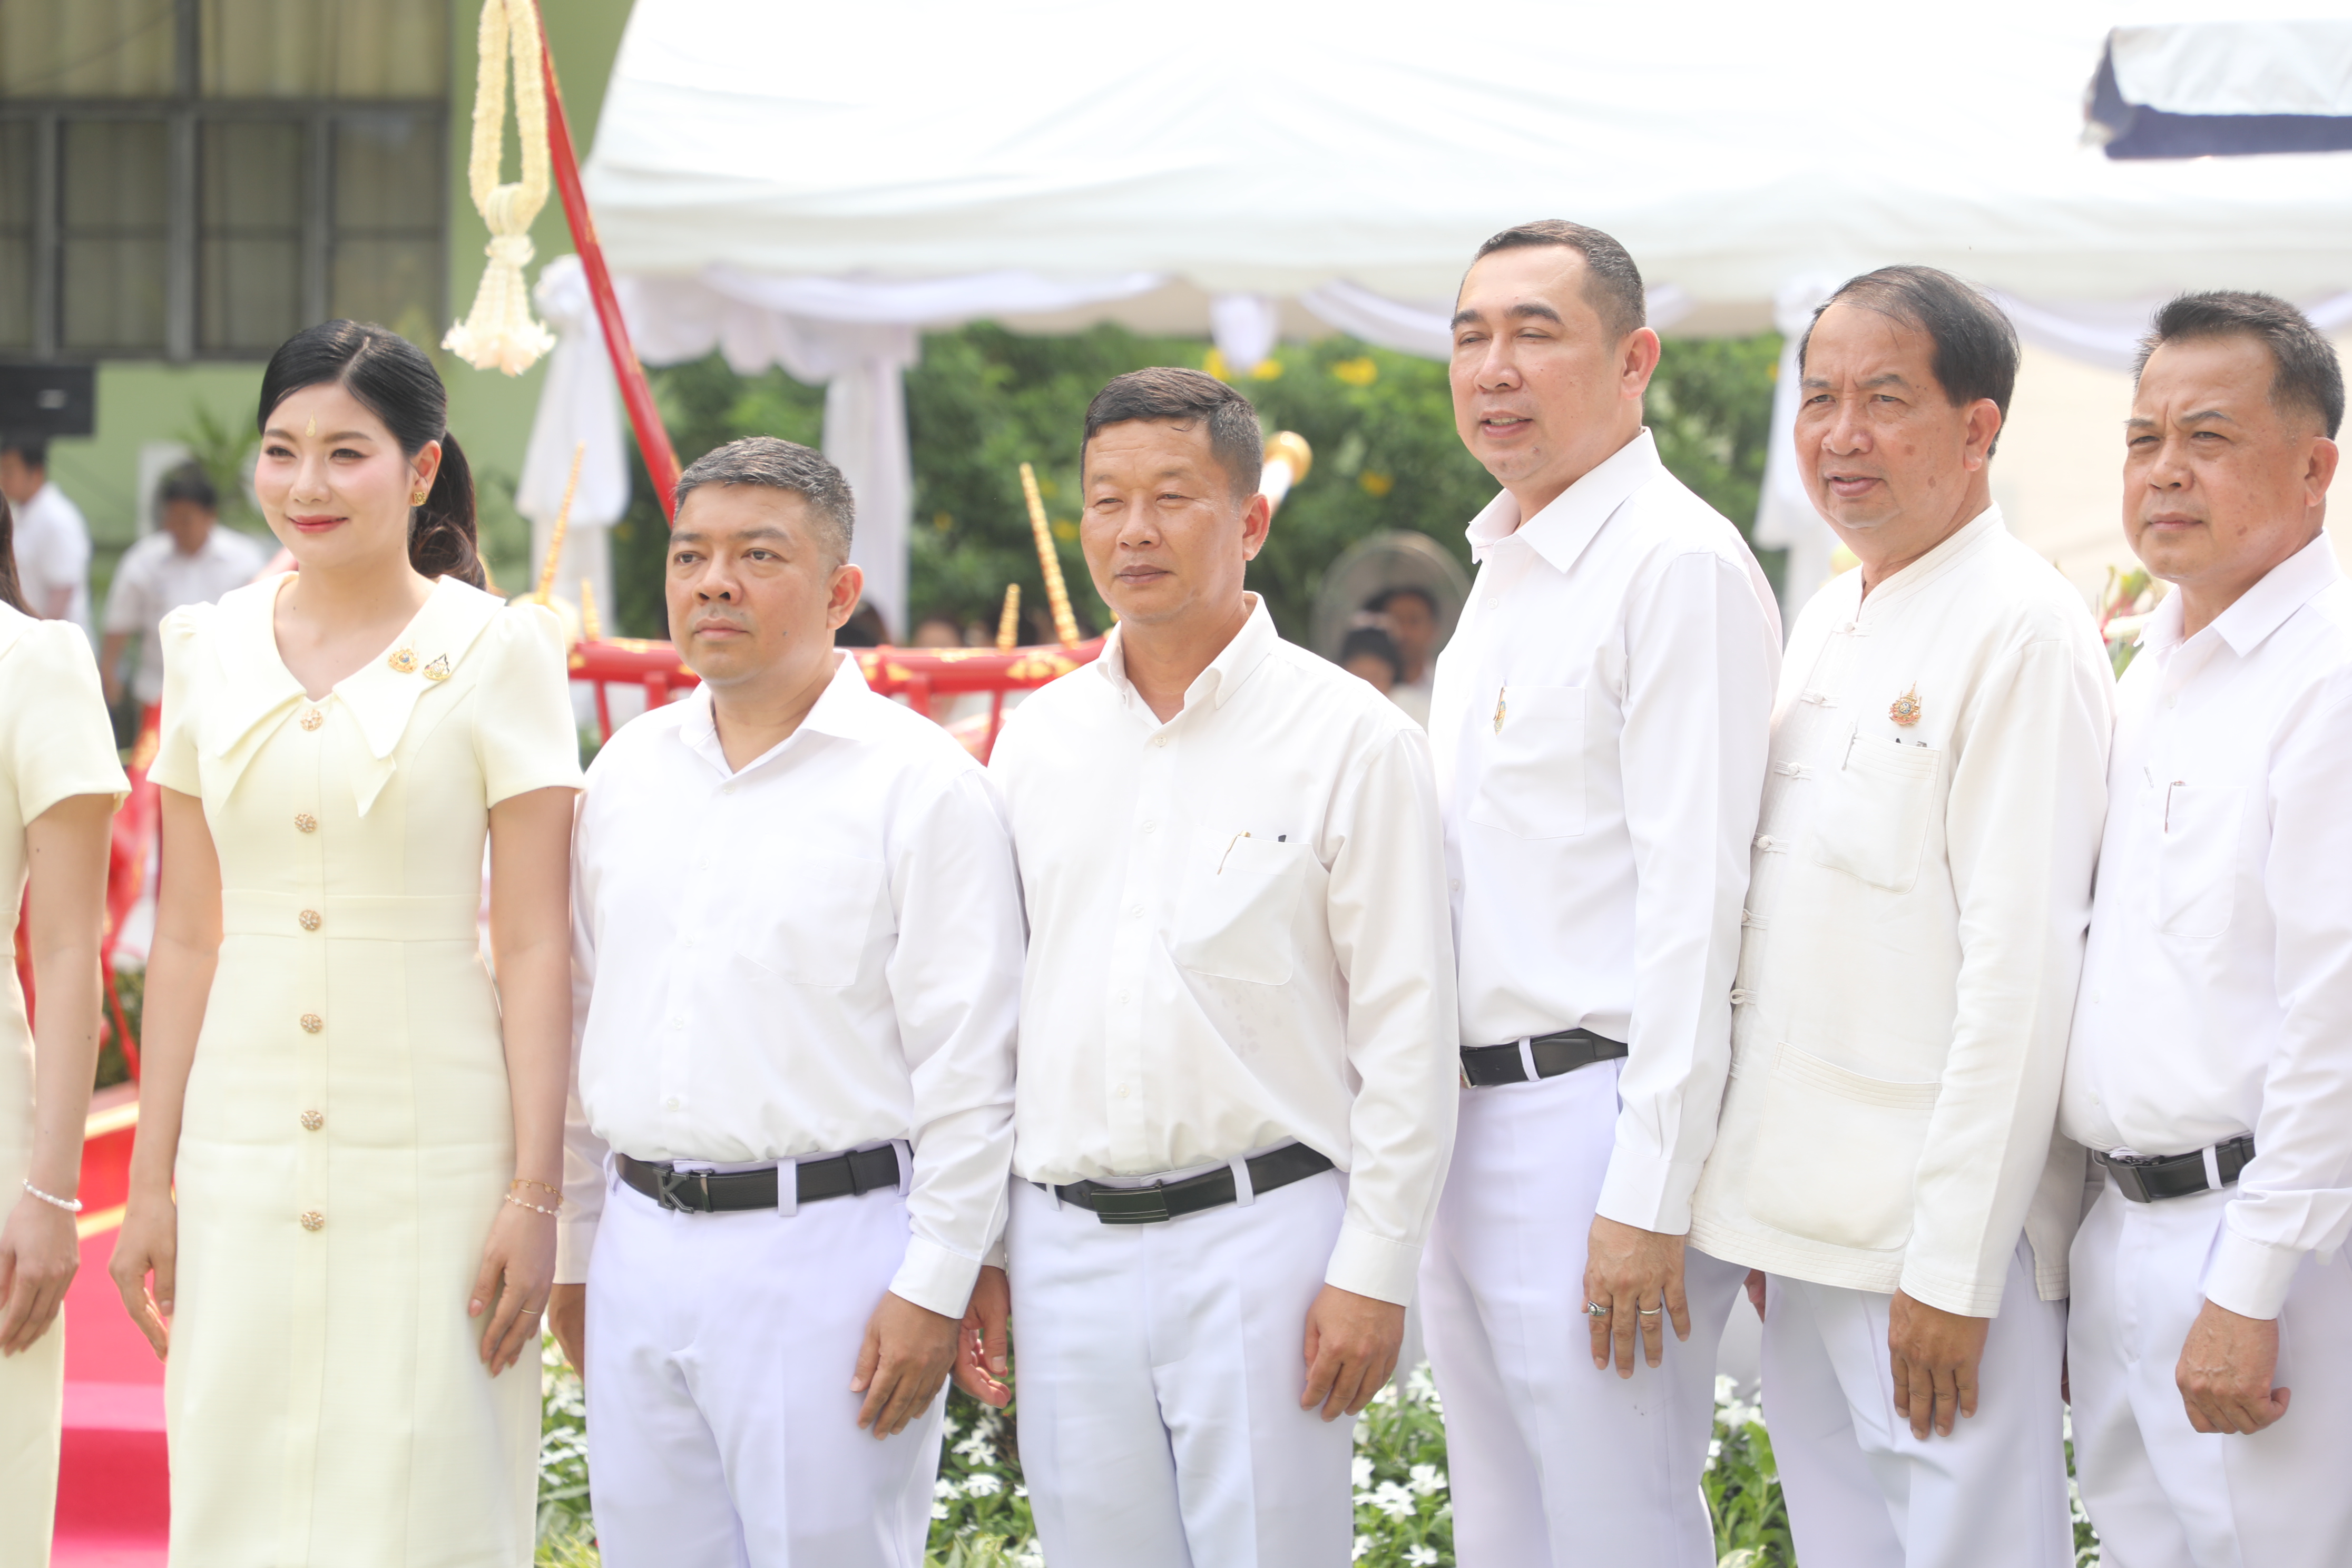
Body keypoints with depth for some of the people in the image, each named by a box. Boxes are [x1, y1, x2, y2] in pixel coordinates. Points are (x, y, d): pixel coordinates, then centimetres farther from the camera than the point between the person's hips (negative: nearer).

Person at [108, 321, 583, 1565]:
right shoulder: (209, 648, 8)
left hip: (434, 1157, -4)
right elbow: (187, 936, 11)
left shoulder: (495, 653, -4)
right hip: (245, 1153, 4)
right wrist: (151, 1181, 9)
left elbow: (535, 948, -6)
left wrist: (534, 1195, -10)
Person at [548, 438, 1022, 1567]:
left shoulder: (919, 784, -7)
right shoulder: (627, 773, 12)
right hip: (643, 1251, 6)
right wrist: (573, 1247, 16)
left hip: (825, 1250, -6)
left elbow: (968, 1072, -10)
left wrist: (934, 1290, -13)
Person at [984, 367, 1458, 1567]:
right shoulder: (1036, 740, 11)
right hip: (1066, 1242, 4)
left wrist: (1375, 1272, -9)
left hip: (1259, 1234, -4)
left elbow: (1408, 1028, -5)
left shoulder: (1349, 738, -3)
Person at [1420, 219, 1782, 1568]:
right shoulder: (1505, 571, 18)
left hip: (1598, 1112, -9)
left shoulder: (1680, 565, -12)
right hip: (1471, 1110, 9)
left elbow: (1694, 898, -18)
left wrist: (1647, 1200, -21)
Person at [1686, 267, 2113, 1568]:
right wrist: (1759, 1213, 16)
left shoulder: (2019, 628, -11)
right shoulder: (1828, 623, 15)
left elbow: (2020, 969, -17)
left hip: (1943, 1224, -8)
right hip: (1808, 1216, 8)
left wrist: (1954, 1266, -19)